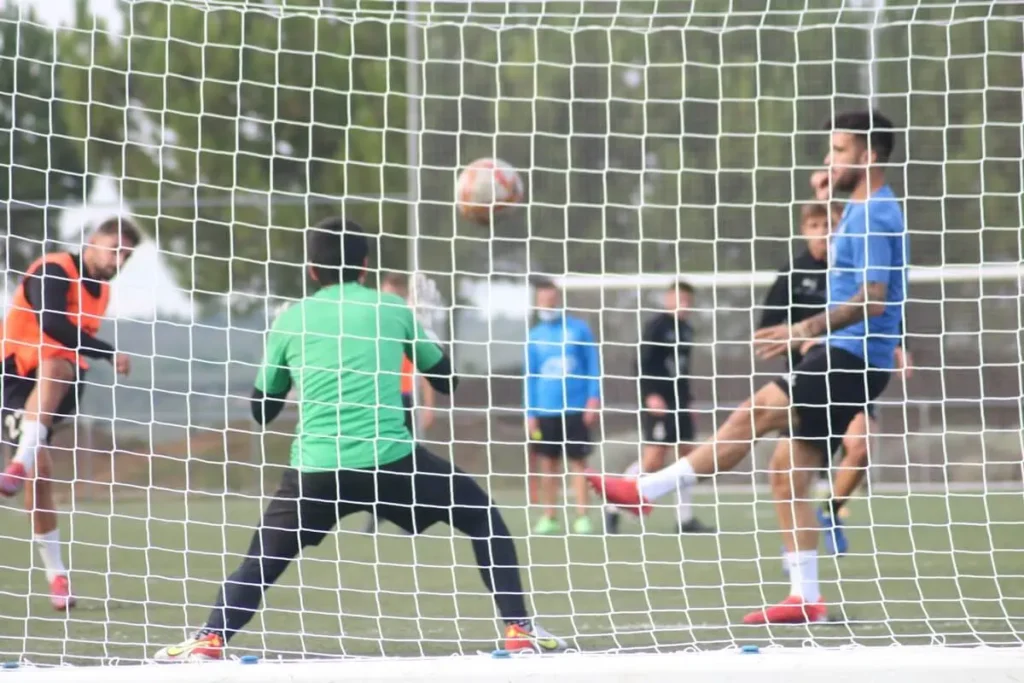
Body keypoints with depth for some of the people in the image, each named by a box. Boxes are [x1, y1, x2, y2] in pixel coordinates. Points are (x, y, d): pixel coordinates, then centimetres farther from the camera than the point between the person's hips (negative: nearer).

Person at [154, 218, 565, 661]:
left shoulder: (290, 320, 12)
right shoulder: (391, 309, 11)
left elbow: (261, 410, 21)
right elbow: (445, 378, 23)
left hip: (314, 469, 1)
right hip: (389, 460, -1)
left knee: (260, 563, 16)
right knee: (483, 519, 18)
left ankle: (209, 641, -8)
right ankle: (518, 631, 8)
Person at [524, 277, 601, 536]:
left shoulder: (579, 329, 1)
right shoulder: (535, 336, 6)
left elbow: (593, 365, 3)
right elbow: (530, 376, 8)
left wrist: (594, 398, -5)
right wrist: (530, 412, 3)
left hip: (575, 408, -2)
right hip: (545, 409, 2)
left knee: (577, 462, 0)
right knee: (548, 463, 5)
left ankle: (582, 517, 1)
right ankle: (548, 517, 10)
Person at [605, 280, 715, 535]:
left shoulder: (685, 329, 14)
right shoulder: (657, 325, -8)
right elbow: (642, 363, -13)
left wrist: (687, 399, 18)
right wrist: (651, 394, -21)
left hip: (679, 403, 8)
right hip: (658, 402, -8)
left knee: (686, 454, 5)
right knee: (654, 459, -12)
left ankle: (685, 519, 11)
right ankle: (613, 507, -2)